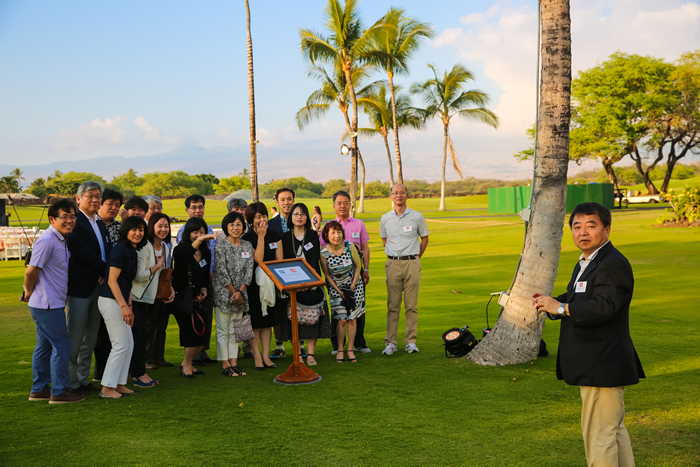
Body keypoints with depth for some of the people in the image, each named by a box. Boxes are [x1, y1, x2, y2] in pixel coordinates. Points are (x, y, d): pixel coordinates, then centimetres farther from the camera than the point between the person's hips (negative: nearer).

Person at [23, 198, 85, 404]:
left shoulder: (61, 240, 11)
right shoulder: (47, 240, -20)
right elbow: (31, 272, -19)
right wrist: (29, 293, -4)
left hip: (52, 304, 10)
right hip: (48, 305, -10)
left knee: (45, 346, 15)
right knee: (62, 344, -3)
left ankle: (39, 389, 25)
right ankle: (59, 392, 5)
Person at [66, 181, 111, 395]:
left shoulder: (100, 224, 17)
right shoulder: (74, 221, -10)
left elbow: (107, 253, 13)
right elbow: (82, 252, -19)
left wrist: (106, 273, -6)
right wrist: (106, 270, -13)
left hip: (99, 286, 8)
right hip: (80, 287, -8)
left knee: (91, 337, 13)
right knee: (75, 337, -1)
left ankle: (83, 379, 22)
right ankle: (71, 382, 8)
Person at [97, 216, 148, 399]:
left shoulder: (132, 251, 14)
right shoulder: (120, 249, -14)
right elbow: (112, 281, -17)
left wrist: (129, 307, 17)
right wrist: (123, 305, -20)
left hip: (120, 302, 10)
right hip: (111, 301, -10)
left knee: (128, 344, 12)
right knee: (121, 345, -7)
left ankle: (119, 384, 19)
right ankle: (107, 388, 1)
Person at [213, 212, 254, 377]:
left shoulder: (247, 246, 8)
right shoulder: (220, 245, -6)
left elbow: (249, 270, 2)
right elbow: (221, 271, -11)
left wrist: (240, 292, -9)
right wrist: (234, 292, -11)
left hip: (240, 294, 5)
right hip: (223, 294, -4)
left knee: (235, 330, 9)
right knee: (223, 330, 0)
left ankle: (234, 363, 13)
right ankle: (225, 365, 5)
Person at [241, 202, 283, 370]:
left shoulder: (274, 236, 6)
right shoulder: (247, 238, -8)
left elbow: (280, 260, 6)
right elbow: (258, 259, -19)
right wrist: (261, 237, -18)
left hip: (271, 283, 4)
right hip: (254, 284, -4)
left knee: (268, 321, 10)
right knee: (255, 322, 2)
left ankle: (266, 355, 17)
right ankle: (257, 356, 11)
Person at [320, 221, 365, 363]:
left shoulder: (350, 247, -17)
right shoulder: (323, 253, -17)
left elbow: (358, 266, -5)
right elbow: (327, 274, -4)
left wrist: (352, 287, -7)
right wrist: (339, 291, -8)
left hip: (354, 285, 1)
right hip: (335, 288, -1)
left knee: (352, 318, 1)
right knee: (342, 319, -7)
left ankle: (351, 349, 10)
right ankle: (340, 350, 6)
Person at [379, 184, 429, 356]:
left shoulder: (417, 217, 2)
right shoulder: (385, 218, 7)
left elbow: (424, 239, 13)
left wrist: (415, 257, 12)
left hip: (412, 264, -1)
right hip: (393, 264, 1)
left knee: (412, 305, 1)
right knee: (392, 305, 1)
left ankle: (411, 341, 8)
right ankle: (390, 343, 4)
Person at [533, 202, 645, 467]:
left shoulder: (614, 265, -17)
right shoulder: (586, 262, 15)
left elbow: (603, 307, -29)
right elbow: (577, 300, 19)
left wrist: (560, 308, -22)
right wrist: (551, 303, -1)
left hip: (603, 366, -11)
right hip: (594, 365, 11)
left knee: (599, 434, -4)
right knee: (615, 429, 23)